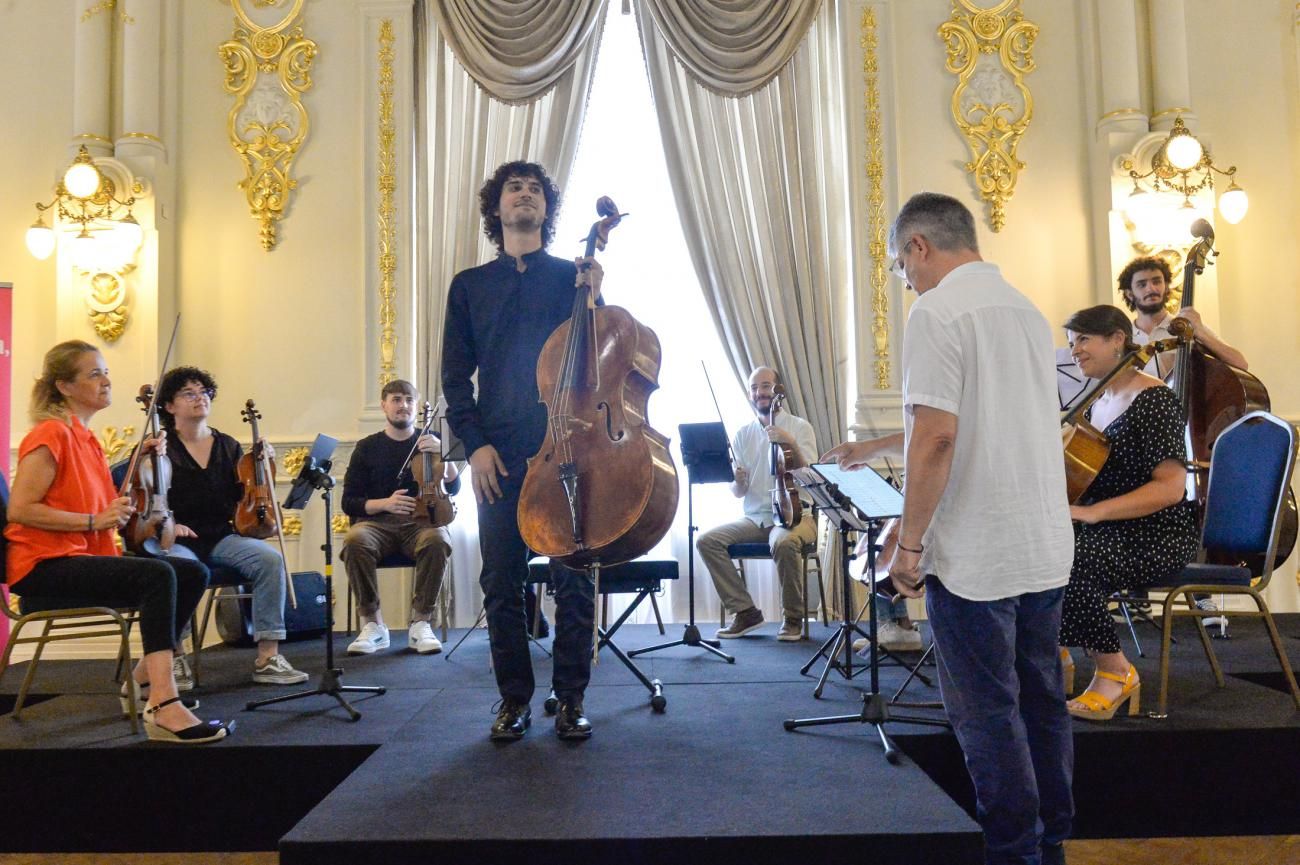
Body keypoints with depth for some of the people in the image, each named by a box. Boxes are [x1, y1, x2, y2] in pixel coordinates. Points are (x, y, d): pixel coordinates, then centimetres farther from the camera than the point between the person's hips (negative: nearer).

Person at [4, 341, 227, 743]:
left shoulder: (84, 437, 16)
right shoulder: (51, 433, -11)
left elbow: (106, 505, 18)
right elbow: (20, 509, -19)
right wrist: (92, 521, -22)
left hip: (81, 558, 9)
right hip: (44, 566, -9)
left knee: (192, 573, -3)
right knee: (156, 575, -30)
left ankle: (143, 679, 8)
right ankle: (164, 707, -34)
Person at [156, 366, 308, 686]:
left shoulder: (228, 446, 14)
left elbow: (246, 498, 15)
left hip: (221, 537, 4)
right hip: (176, 540, -4)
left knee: (270, 558, -24)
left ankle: (267, 657, -22)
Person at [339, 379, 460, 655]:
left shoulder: (430, 443, 13)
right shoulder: (367, 448, 11)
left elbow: (454, 488, 2)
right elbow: (349, 502, 7)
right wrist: (384, 503, -12)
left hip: (421, 521, 0)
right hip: (378, 522, 0)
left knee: (437, 540, -36)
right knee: (354, 540, -34)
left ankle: (421, 622, -22)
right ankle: (373, 624, -20)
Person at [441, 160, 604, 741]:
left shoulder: (573, 276, 11)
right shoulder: (470, 285, 13)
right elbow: (455, 375, 9)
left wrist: (593, 299, -11)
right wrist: (475, 442, -4)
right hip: (499, 453, 1)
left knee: (573, 578, 1)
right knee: (502, 581, 4)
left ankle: (571, 698, 13)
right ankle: (514, 698, 17)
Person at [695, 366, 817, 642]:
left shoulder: (799, 427, 2)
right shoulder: (742, 435, 12)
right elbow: (738, 493, 9)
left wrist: (790, 444, -24)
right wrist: (738, 482, -14)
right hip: (755, 517, 4)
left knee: (784, 543, -37)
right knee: (706, 540, -19)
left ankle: (793, 618, -14)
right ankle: (745, 612, -10)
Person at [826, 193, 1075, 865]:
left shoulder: (938, 313, -13)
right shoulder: (1027, 311, 14)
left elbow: (936, 439, -22)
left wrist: (909, 543, -13)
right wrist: (876, 449, 28)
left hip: (975, 556, -9)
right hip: (1046, 549, 9)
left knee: (987, 711, 3)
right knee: (1042, 701, 17)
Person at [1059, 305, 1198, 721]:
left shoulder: (1153, 400, -13)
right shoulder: (1095, 402, 12)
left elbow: (1171, 487, -22)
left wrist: (1093, 512, -29)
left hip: (1157, 535, -8)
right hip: (1107, 529, 8)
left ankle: (1115, 671, -12)